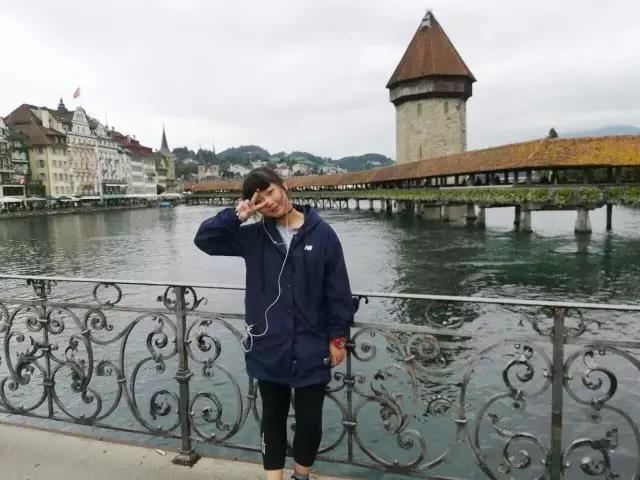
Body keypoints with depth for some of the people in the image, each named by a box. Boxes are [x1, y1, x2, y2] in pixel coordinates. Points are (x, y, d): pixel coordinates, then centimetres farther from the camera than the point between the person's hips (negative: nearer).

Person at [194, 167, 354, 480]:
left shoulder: (321, 234, -7)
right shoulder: (253, 237, 0)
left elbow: (338, 291, -4)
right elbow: (204, 239, 0)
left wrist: (338, 338, -3)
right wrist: (236, 216, -14)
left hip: (311, 348, -1)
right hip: (269, 347, 2)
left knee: (310, 419, 13)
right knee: (273, 417, 17)